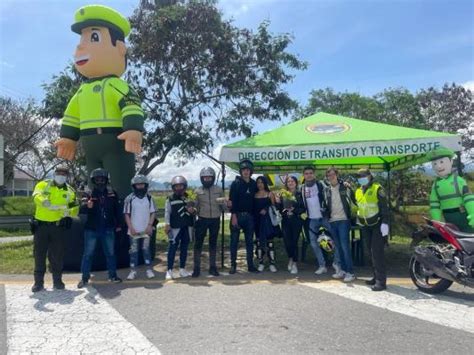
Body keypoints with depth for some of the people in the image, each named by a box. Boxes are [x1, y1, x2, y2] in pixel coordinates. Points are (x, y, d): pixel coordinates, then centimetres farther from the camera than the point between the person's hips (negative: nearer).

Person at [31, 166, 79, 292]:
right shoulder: (43, 185, 1)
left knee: (57, 255, 6)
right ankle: (38, 282, 14)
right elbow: (36, 196, -19)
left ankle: (57, 280, 18)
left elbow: (75, 208, 7)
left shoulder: (70, 191, 7)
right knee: (39, 254, 4)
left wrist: (68, 212, -16)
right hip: (41, 225, -1)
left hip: (59, 226, 1)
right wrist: (44, 202, -41)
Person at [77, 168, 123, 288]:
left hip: (108, 230, 2)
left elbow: (117, 210, 8)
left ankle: (113, 275, 24)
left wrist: (119, 224, 9)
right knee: (88, 254, 5)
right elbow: (82, 210, -16)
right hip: (91, 229, -1)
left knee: (110, 253, 11)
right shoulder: (90, 194, -5)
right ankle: (85, 278, 16)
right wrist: (87, 206, -38)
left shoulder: (112, 193, 0)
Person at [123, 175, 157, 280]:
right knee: (134, 250, 5)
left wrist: (150, 225, -7)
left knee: (146, 249, 6)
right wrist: (131, 228, -8)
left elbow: (153, 213, 3)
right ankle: (133, 271, 11)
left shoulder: (149, 198, 2)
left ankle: (149, 269, 13)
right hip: (134, 230, -1)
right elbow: (127, 214, -1)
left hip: (146, 229, 1)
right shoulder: (129, 198, -3)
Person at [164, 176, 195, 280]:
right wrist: (167, 224, -13)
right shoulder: (170, 199, 1)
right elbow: (167, 212, -3)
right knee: (173, 248, -5)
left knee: (184, 248, 10)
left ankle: (182, 269, 19)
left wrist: (193, 211, -6)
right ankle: (169, 270, 1)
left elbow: (194, 211, 17)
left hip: (187, 226, 4)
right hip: (175, 227, -4)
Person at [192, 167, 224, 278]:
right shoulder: (198, 191, 3)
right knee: (198, 243, -2)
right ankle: (196, 268, 7)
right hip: (202, 219, -1)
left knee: (213, 243, 9)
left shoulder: (219, 190, 6)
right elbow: (195, 206, 6)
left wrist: (223, 204, -15)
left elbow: (223, 207, 8)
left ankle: (212, 267, 19)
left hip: (215, 220, 1)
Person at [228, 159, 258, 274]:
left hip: (249, 216, 4)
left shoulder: (254, 184, 8)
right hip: (237, 215, -4)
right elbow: (232, 200, -10)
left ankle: (250, 265, 17)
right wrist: (233, 215, -17)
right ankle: (233, 265, 11)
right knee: (234, 241, 2)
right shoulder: (235, 183, -4)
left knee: (250, 241, 9)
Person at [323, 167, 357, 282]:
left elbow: (354, 199, -1)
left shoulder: (345, 187, -4)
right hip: (332, 221, 5)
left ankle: (350, 272, 0)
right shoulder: (326, 189, 9)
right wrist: (326, 215, 4)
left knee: (345, 246, -8)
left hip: (343, 220, -4)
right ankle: (343, 270, 20)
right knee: (339, 247, 10)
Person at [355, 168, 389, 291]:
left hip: (377, 224, -7)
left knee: (377, 252, -11)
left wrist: (385, 223, -20)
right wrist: (359, 220, 18)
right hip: (365, 226, 7)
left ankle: (381, 280, -8)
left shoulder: (377, 189, -9)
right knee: (372, 252, 12)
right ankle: (376, 276, 22)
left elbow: (384, 207, -14)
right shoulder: (358, 192, 11)